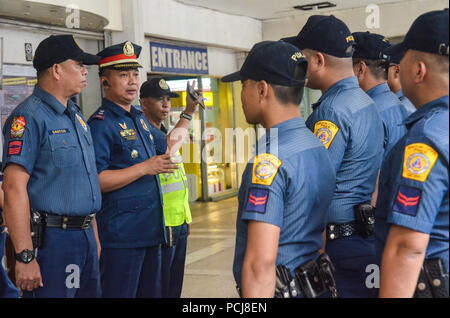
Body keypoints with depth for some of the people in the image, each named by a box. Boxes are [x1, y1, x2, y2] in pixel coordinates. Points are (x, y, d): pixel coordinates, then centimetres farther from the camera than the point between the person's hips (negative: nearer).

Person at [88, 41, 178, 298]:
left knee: (151, 291, 14)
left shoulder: (140, 118, 16)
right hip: (121, 234, -9)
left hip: (151, 229, 9)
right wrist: (146, 168, -22)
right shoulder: (101, 123, -12)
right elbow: (95, 180, -21)